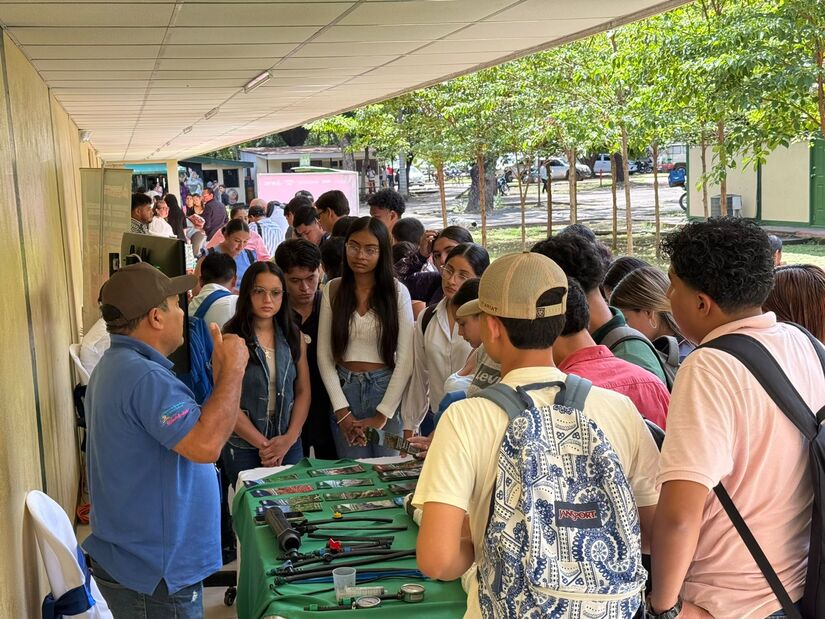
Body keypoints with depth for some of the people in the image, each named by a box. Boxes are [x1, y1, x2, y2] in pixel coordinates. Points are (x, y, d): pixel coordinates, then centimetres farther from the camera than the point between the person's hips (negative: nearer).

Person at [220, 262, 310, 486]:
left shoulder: (293, 337, 4)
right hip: (243, 447, -4)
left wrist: (289, 438, -8)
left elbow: (303, 391, 5)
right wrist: (263, 444, -12)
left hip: (289, 444, 4)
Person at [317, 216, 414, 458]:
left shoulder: (397, 292, -4)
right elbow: (324, 355, 1)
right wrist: (342, 411, -6)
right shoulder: (333, 290, 2)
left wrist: (383, 415, -11)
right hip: (344, 388, 2)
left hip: (387, 388, -2)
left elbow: (405, 359, -7)